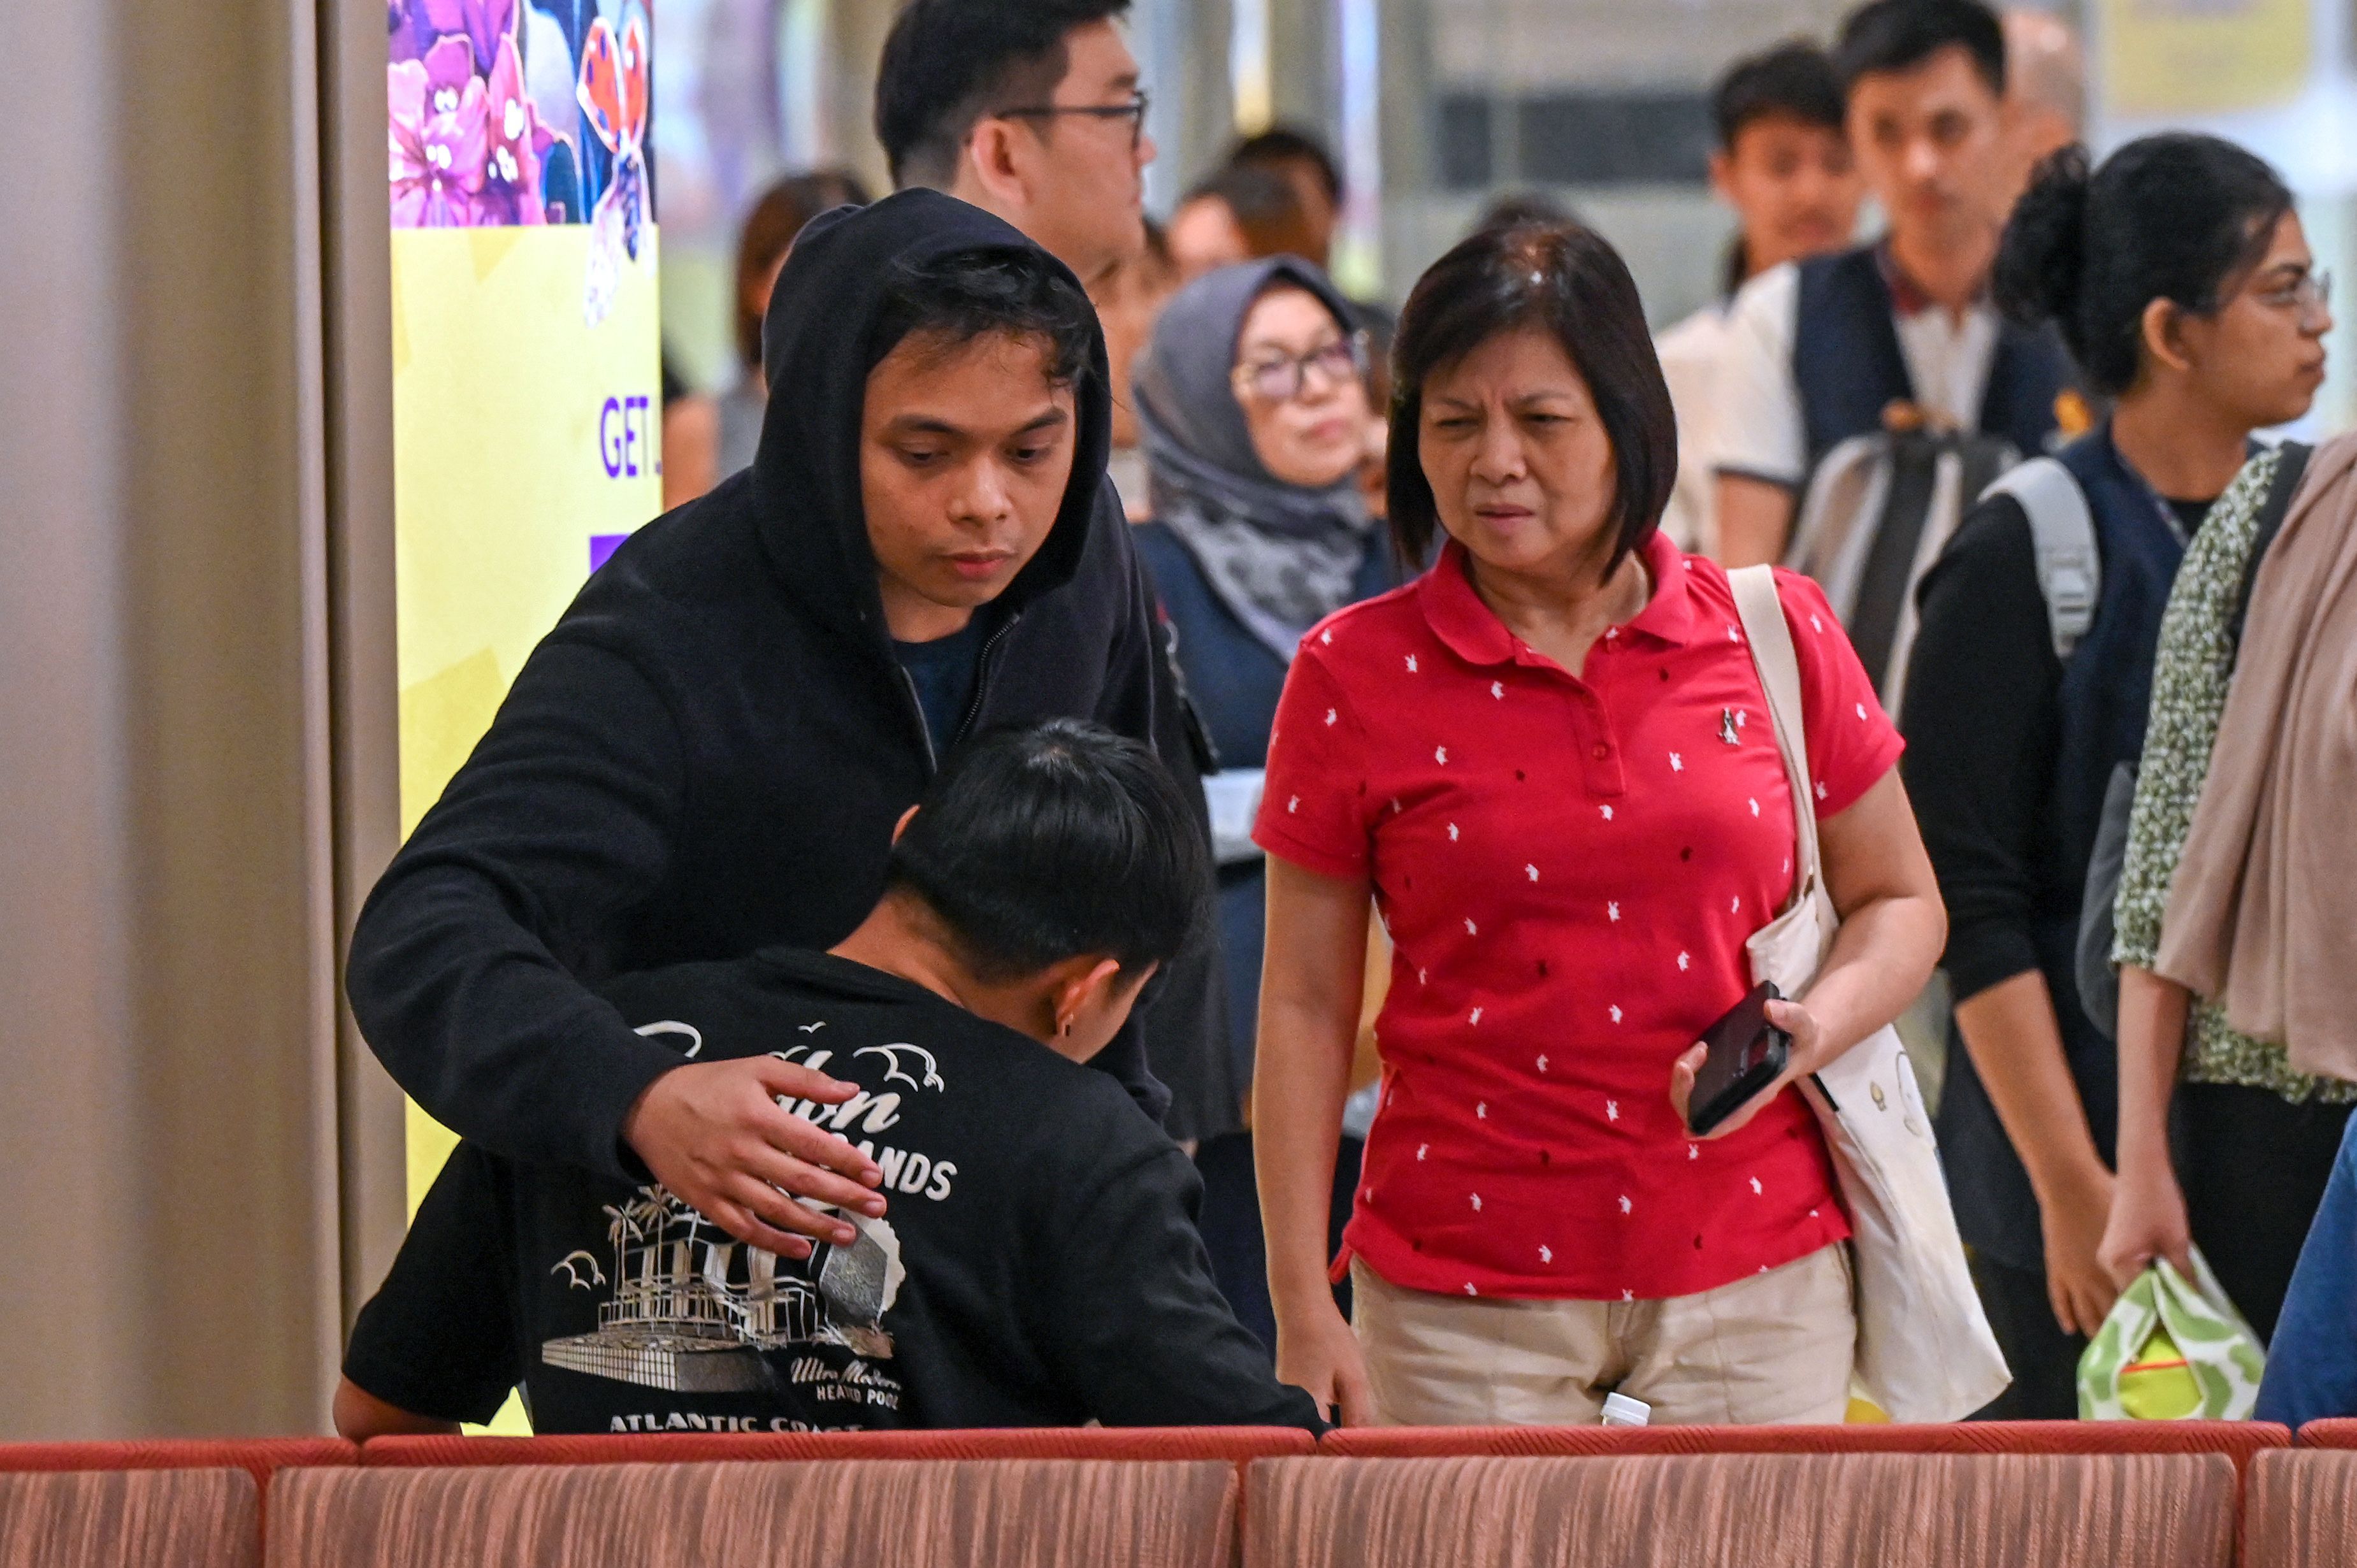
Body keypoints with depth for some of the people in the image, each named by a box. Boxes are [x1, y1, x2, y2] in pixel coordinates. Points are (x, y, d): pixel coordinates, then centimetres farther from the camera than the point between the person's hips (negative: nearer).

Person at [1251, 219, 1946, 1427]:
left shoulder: (1775, 637, 5)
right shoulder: (1354, 678, 1)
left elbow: (1900, 903, 14)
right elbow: (1305, 1009, 3)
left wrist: (1810, 1029, -8)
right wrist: (1303, 1320, -1)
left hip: (1758, 1285, 1)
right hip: (1467, 1304, -1)